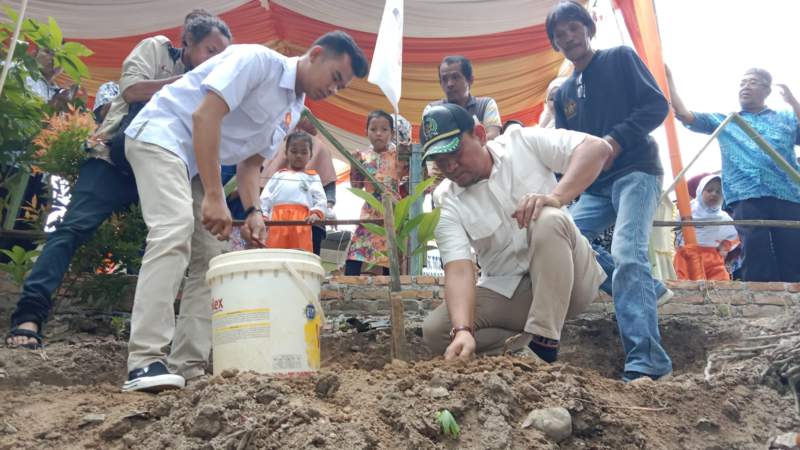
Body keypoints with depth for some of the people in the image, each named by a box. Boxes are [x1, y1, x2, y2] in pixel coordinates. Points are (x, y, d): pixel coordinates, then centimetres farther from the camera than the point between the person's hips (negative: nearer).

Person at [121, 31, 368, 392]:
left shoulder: (294, 111, 10)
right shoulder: (257, 59, -16)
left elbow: (251, 162, 10)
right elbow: (205, 115, -25)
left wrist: (252, 211, -8)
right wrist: (214, 197, -28)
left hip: (196, 164, 9)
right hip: (161, 134, -9)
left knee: (212, 254, 2)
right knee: (175, 230, -28)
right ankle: (145, 361, -29)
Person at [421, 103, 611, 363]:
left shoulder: (523, 142, -6)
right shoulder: (447, 204, -6)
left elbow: (598, 148, -14)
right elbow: (459, 271, -18)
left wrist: (556, 197, -30)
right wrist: (463, 331, -36)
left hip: (569, 279, -2)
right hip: (507, 292, 2)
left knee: (549, 220, -33)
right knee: (434, 330, -17)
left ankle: (542, 348, -29)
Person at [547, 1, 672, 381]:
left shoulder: (621, 58, 5)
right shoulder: (564, 93, 19)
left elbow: (657, 104, -5)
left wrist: (616, 139, -18)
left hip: (636, 172, -7)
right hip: (596, 185, 7)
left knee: (626, 253, -26)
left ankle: (645, 361, -30)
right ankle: (647, 288, 7)